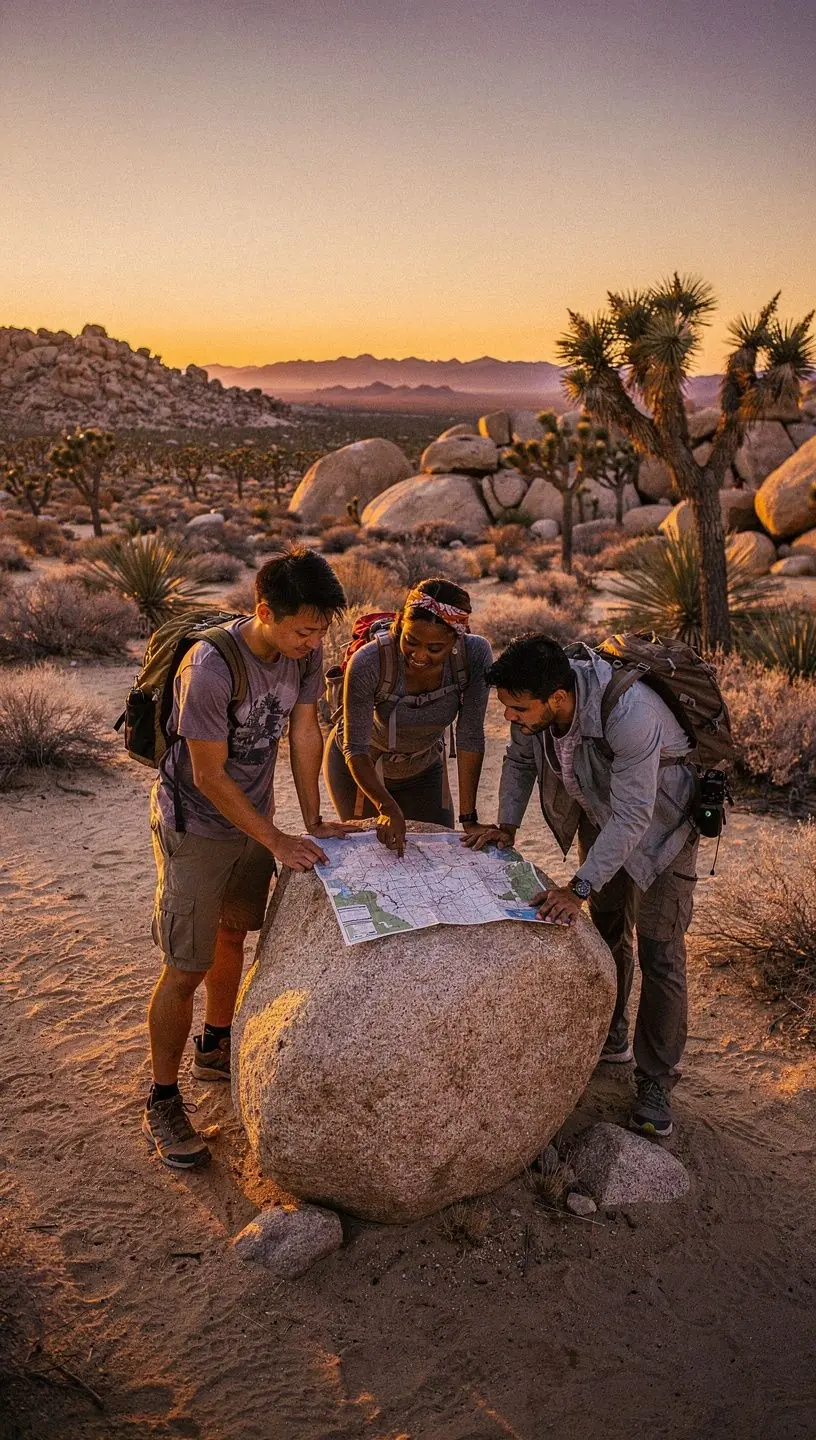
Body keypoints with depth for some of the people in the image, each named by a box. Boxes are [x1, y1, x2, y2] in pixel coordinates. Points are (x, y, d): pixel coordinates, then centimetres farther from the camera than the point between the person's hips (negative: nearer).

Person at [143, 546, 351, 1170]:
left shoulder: (305, 649, -11)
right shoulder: (210, 668, -32)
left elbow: (304, 732, -2)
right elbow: (209, 776, -26)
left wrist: (314, 821, -3)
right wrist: (278, 841, -20)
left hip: (252, 815, 7)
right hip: (196, 829, -7)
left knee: (232, 935, 22)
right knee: (186, 968, -2)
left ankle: (215, 1049, 44)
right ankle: (162, 1102, 15)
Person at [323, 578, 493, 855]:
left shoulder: (475, 654, -28)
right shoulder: (369, 663, -36)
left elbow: (470, 738, -21)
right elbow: (355, 750, -29)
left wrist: (468, 818, -22)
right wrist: (387, 808, -43)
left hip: (424, 767, 3)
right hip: (357, 768, -3)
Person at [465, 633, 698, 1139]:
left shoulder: (631, 714, -42)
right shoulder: (536, 702, -21)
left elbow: (632, 817, -38)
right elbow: (520, 760, 0)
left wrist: (579, 888, -39)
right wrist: (507, 825, -10)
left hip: (659, 822, -6)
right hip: (599, 810, 7)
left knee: (660, 953, -6)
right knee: (607, 928, 18)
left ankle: (656, 1083, 6)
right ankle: (611, 1039, 37)